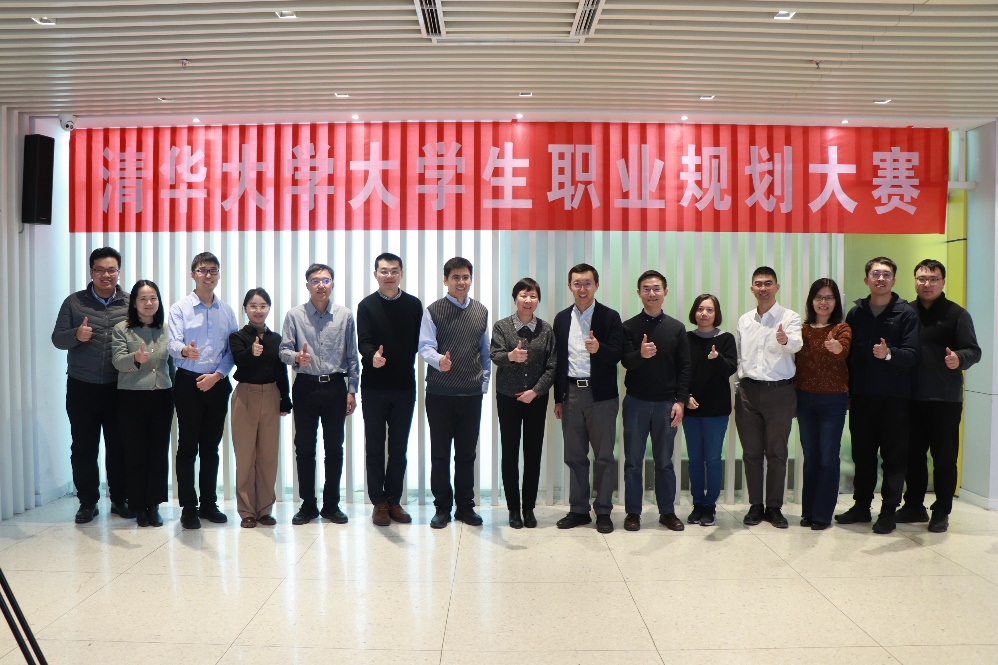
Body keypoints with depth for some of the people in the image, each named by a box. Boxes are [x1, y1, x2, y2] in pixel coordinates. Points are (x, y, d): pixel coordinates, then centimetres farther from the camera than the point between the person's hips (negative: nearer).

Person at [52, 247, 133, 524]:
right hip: (82, 387, 0)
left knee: (119, 446, 7)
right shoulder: (74, 302, 3)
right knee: (83, 447, 7)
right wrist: (76, 335, -20)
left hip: (119, 388, 0)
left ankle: (120, 499, 20)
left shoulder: (131, 303, 3)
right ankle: (88, 502, 20)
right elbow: (57, 338, 1)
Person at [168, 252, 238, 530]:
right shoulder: (179, 308, -1)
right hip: (188, 383, -3)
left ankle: (209, 504, 21)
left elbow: (233, 349, 5)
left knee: (211, 447, 11)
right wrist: (185, 350, -36)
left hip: (217, 384, 3)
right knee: (188, 446, 1)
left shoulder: (227, 311, 8)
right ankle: (188, 508, 10)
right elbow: (173, 345, -14)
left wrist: (217, 375, -8)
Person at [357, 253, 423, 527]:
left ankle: (393, 500, 19)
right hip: (374, 386, -1)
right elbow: (363, 342, -13)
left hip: (404, 385, 1)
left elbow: (418, 342, 5)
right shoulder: (367, 306, 0)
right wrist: (372, 356, -33)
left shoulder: (414, 305, 5)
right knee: (375, 446, 6)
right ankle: (379, 502, 15)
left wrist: (407, 368, -4)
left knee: (399, 447, 8)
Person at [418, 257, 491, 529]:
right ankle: (442, 507, 18)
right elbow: (425, 346, -10)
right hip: (440, 393, -3)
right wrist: (439, 361, -31)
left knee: (467, 453, 10)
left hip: (471, 393, 3)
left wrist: (485, 382, 10)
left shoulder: (481, 311, 10)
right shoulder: (433, 310, -2)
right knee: (440, 452, 6)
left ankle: (465, 506, 22)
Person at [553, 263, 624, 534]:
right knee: (574, 456, 9)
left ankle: (603, 512, 14)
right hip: (571, 394, 4)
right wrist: (558, 397, 9)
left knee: (604, 457, 3)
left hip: (601, 395, -3)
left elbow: (617, 354, -9)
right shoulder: (562, 319, 10)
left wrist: (599, 348, -30)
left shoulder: (610, 317, -2)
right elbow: (558, 359, 10)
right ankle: (578, 510, 20)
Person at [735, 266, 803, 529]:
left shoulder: (789, 318, -3)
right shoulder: (744, 321, 11)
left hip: (779, 391, -3)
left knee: (777, 453, 6)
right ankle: (755, 505, 19)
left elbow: (796, 343, -23)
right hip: (748, 391, 3)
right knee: (751, 452, 8)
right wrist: (738, 387, 9)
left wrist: (785, 340, -46)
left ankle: (774, 507, 18)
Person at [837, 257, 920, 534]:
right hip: (861, 397, 3)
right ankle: (861, 506, 23)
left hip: (895, 398, -3)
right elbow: (848, 354, 10)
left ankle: (888, 512, 14)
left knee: (894, 457, 4)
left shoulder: (906, 314, -3)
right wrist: (847, 391, 7)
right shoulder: (856, 313, 8)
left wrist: (889, 354, -32)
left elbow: (912, 355, -11)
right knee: (862, 455, 11)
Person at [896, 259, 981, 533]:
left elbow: (973, 351, -5)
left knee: (944, 458, 3)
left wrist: (959, 358, -25)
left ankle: (941, 512, 15)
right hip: (911, 398, 3)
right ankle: (914, 506, 25)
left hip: (945, 399, -3)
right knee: (912, 455, 11)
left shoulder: (956, 314, -1)